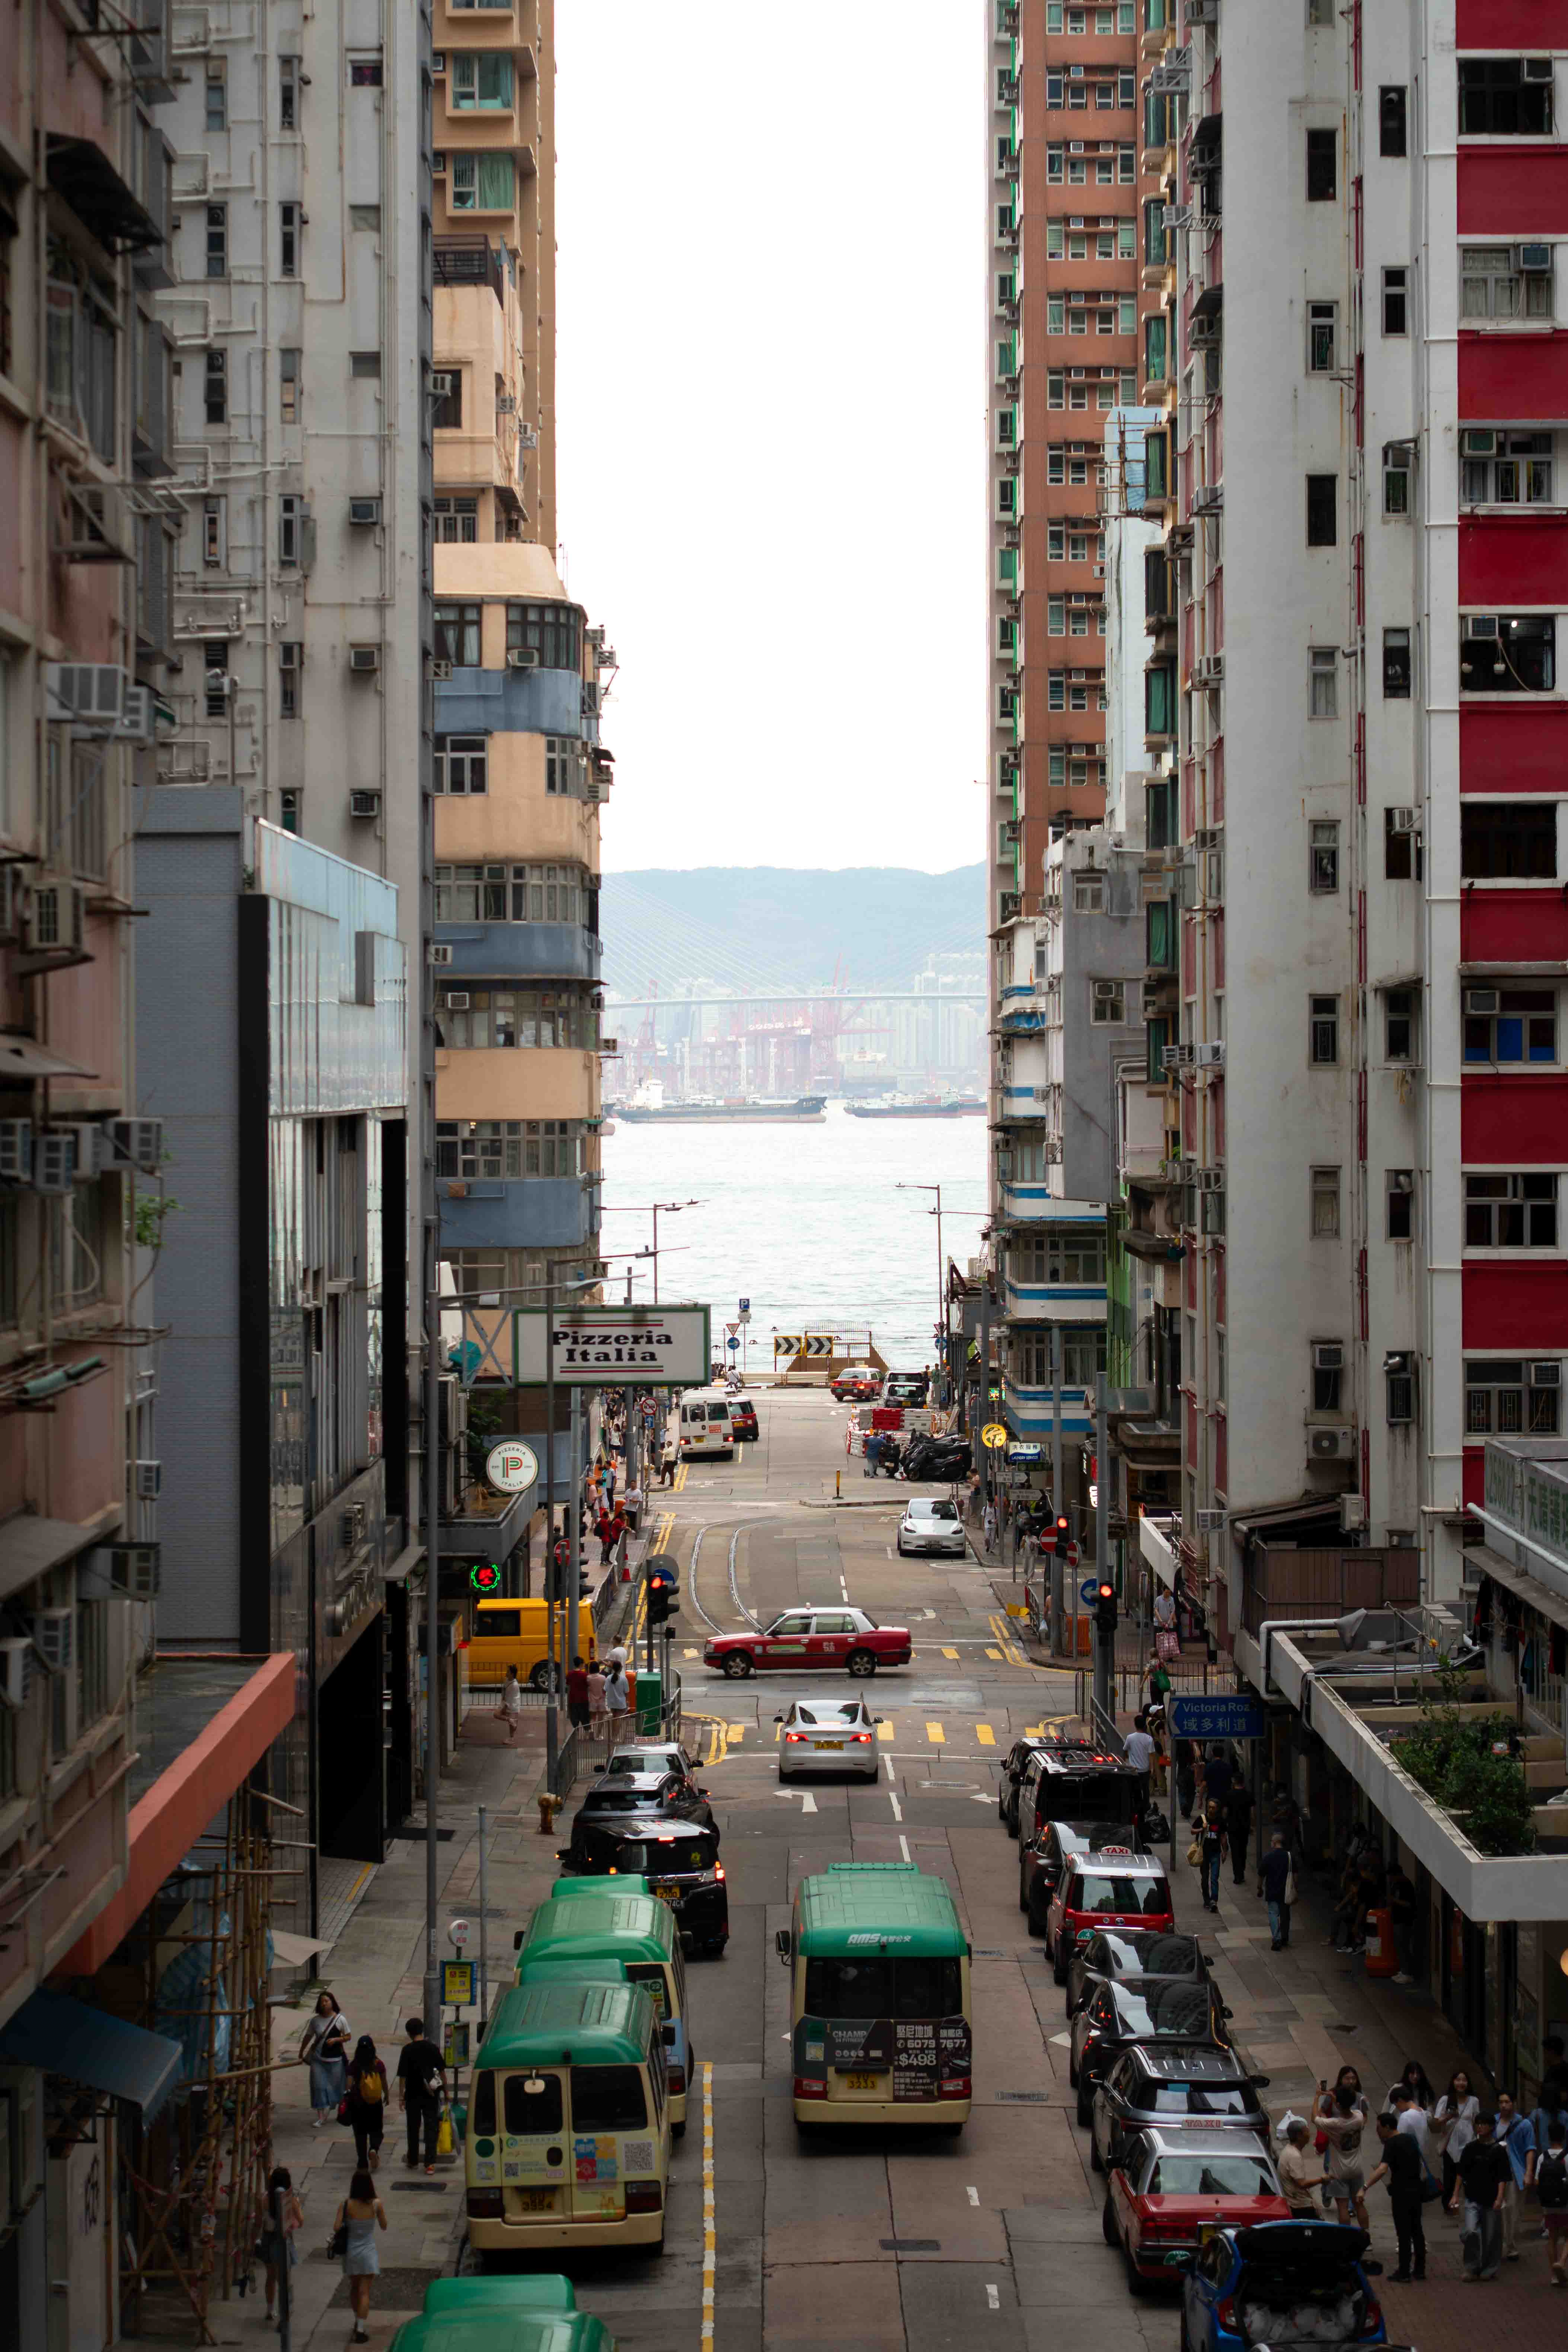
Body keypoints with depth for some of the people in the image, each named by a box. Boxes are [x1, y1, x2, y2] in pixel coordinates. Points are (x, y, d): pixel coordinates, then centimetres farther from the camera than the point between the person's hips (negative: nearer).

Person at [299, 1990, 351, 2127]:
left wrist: (336, 2040, -17)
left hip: (335, 2059, -2)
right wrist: (301, 2054, 14)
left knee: (335, 2086, 9)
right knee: (319, 2086, -4)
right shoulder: (315, 2021, 1)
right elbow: (308, 2038, 12)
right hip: (318, 2059, 2)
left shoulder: (340, 2019, -6)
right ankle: (320, 2117, -2)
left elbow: (349, 2037, 0)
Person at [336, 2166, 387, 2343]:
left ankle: (359, 2322, 38)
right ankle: (360, 2329, -7)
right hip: (368, 2251, -2)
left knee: (354, 2288, 22)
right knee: (364, 2292, 1)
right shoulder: (376, 2204, -12)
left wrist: (349, 2226, 6)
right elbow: (384, 2226, 1)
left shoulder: (346, 2205, -12)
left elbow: (337, 2227, -15)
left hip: (351, 2252, 2)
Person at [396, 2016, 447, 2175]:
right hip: (431, 2095, 2)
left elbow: (403, 2075, -10)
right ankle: (430, 2163, -4)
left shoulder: (408, 2050, -10)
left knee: (414, 2129, 12)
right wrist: (445, 2090, 14)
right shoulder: (432, 2048, -1)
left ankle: (413, 2161, 23)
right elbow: (442, 2071, 4)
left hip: (413, 2095, -2)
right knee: (431, 2128, 3)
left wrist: (401, 2097, -5)